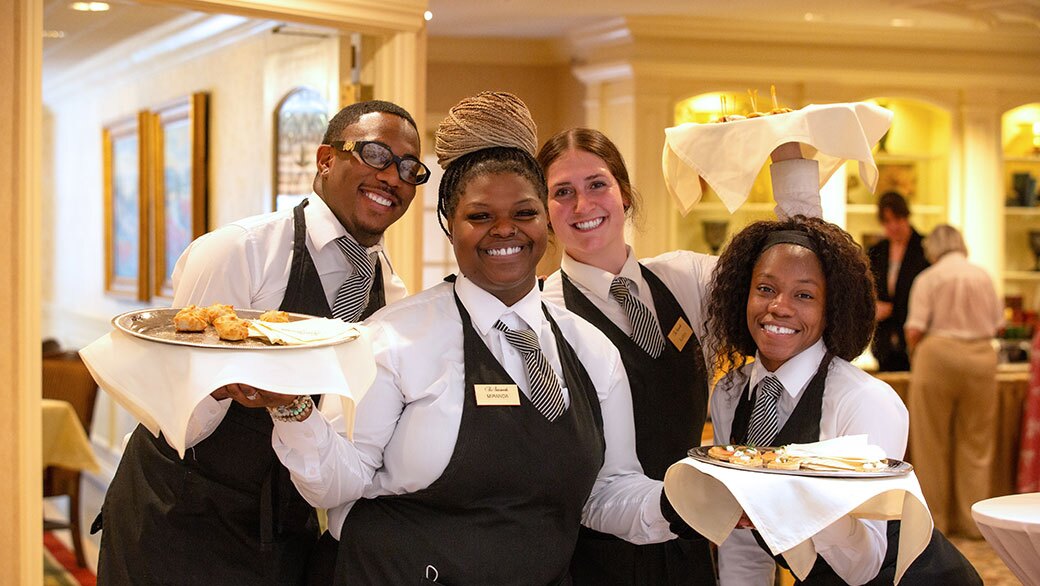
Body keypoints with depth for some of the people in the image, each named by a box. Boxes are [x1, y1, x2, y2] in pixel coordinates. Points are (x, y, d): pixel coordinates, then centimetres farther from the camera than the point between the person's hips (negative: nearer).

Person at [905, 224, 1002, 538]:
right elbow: (998, 324, 9)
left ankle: (935, 518, 12)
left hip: (939, 355, -3)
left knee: (932, 444, 7)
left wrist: (914, 351, 10)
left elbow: (914, 330, -10)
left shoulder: (929, 277, -3)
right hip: (981, 358, 3)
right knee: (976, 443, 10)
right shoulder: (984, 276, 7)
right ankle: (973, 520, 13)